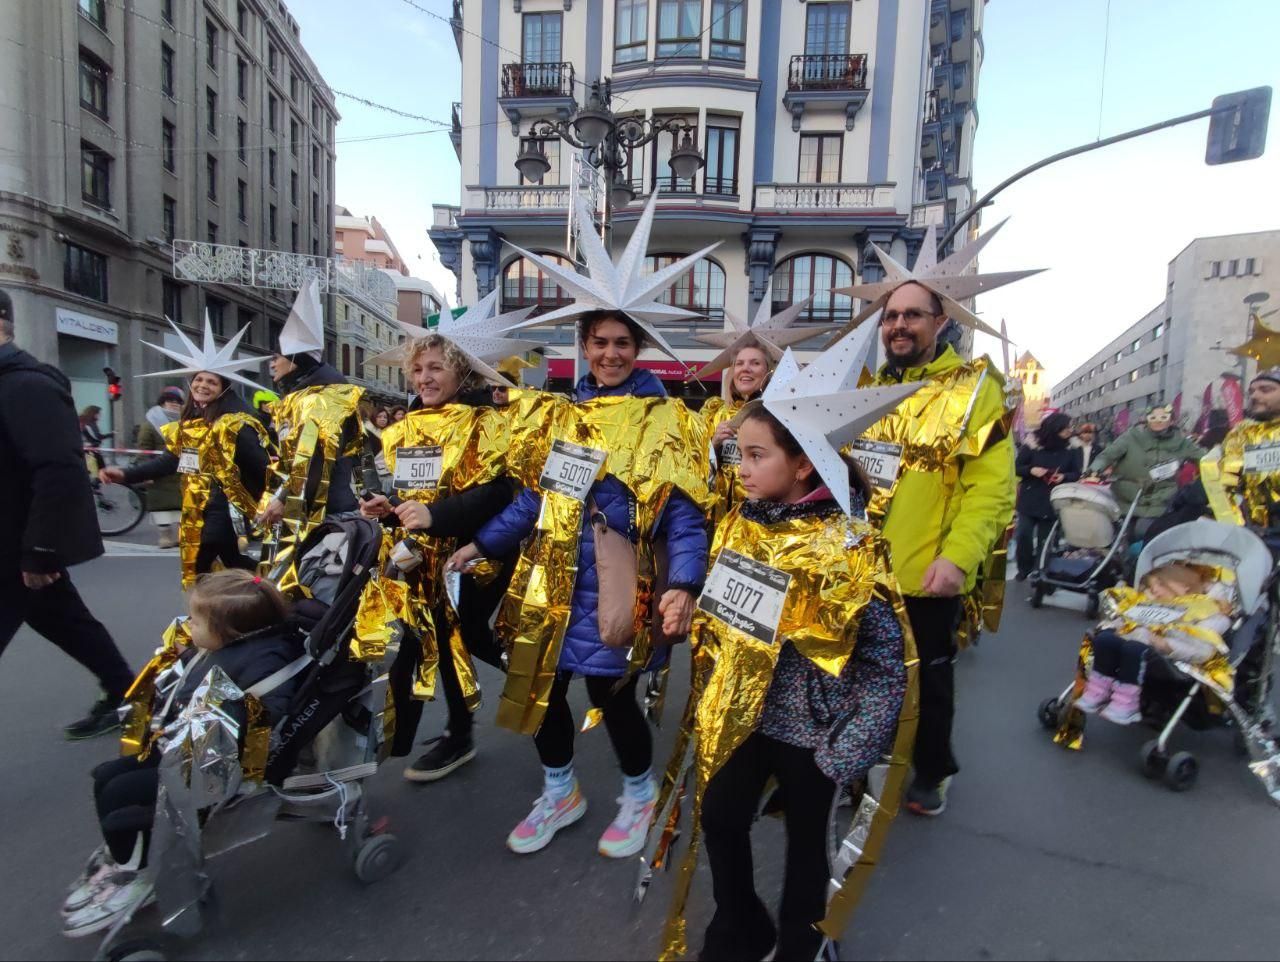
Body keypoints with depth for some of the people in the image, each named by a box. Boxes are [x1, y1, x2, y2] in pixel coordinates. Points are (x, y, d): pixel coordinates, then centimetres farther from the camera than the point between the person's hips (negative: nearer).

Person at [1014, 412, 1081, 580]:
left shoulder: (1071, 448, 0)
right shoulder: (1033, 445, -5)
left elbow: (1076, 473, 5)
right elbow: (1016, 467, -1)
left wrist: (1064, 477, -16)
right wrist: (1031, 470, -20)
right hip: (1029, 498, -1)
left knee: (1044, 538, 8)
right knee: (1023, 534, -5)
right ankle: (1024, 569, 13)